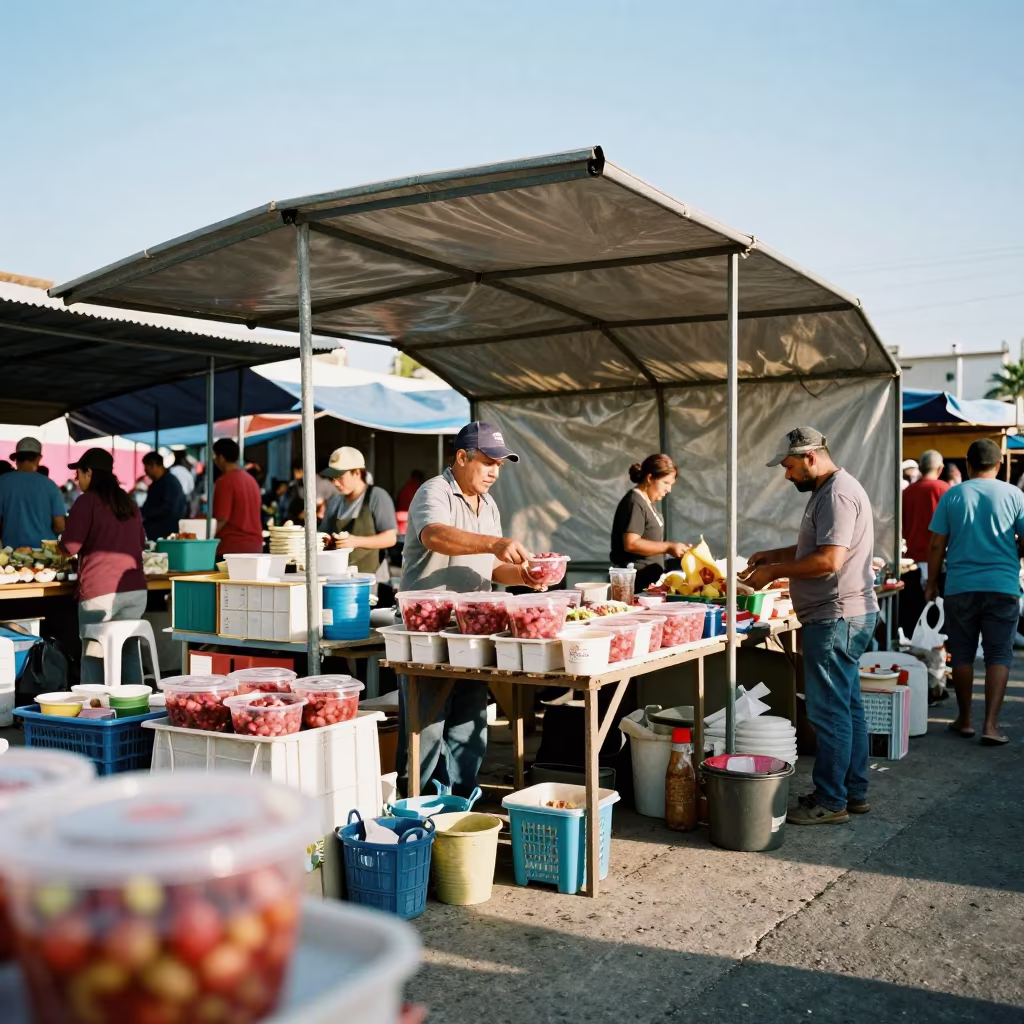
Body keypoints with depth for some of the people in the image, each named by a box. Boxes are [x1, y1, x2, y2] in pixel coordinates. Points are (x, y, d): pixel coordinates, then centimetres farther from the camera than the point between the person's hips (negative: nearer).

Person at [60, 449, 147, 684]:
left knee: (93, 655, 3)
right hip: (135, 589, 5)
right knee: (130, 652, 11)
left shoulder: (88, 501, -4)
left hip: (100, 591, -5)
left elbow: (70, 546, -7)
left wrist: (56, 547, 13)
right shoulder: (129, 502, 14)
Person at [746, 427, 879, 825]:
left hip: (837, 618, -11)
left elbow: (828, 560, -25)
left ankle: (831, 801, 4)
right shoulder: (829, 491, 16)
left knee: (831, 712, -4)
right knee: (847, 707, 16)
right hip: (842, 616, 11)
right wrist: (774, 555, 14)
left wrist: (773, 572, -16)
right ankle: (854, 792, 25)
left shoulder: (837, 494, -18)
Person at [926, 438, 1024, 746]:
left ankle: (965, 720, 20)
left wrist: (931, 583, 10)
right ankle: (991, 725, -4)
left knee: (962, 654, 12)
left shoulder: (952, 495, -1)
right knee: (999, 655, 4)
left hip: (960, 587, 1)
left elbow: (937, 545, -1)